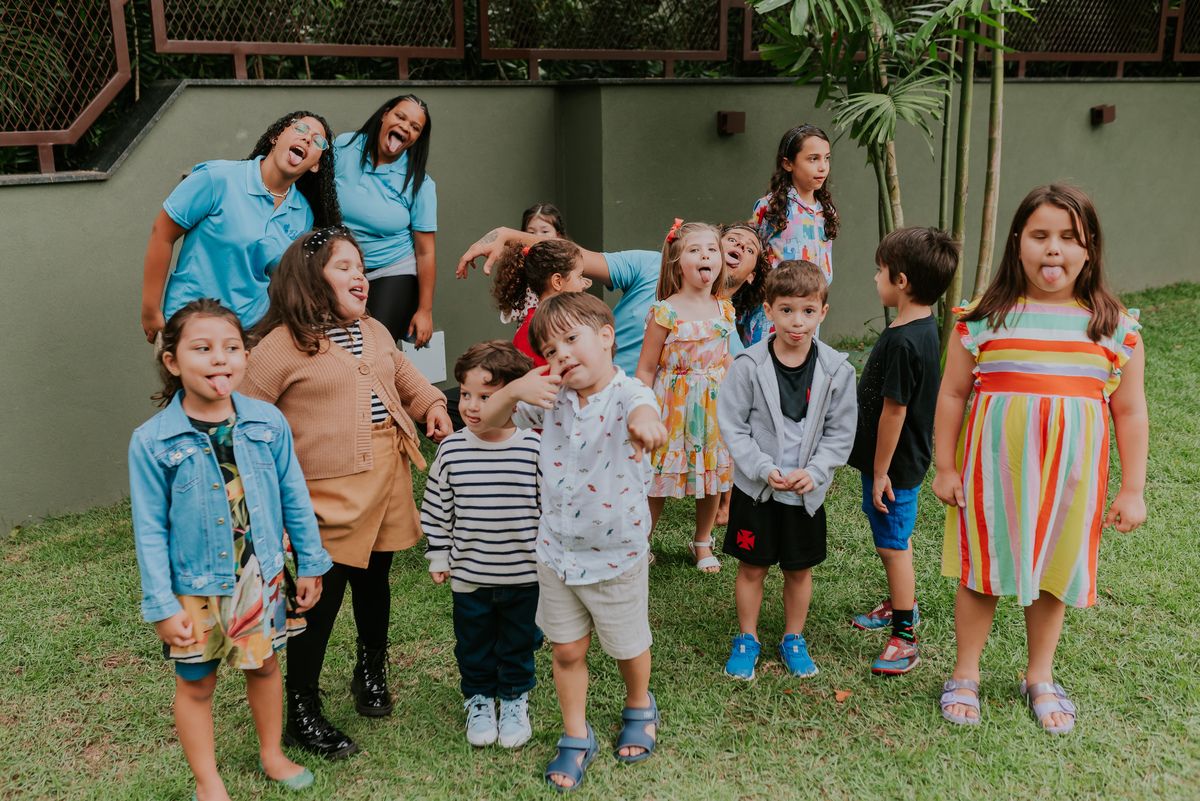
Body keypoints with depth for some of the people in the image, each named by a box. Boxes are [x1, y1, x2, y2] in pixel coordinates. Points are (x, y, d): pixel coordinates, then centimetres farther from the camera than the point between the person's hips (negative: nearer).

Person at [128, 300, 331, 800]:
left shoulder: (267, 423, -8)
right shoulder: (152, 441, -14)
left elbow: (294, 499, 2)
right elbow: (150, 530, -9)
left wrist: (310, 564, 7)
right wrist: (161, 604, -9)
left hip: (262, 580, 3)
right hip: (195, 589, -2)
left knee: (264, 665, 20)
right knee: (195, 683, 13)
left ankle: (271, 754, 43)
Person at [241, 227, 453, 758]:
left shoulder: (375, 332, 12)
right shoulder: (282, 345, -10)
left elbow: (406, 378, 27)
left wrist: (433, 406, 8)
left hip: (386, 481, 7)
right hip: (328, 494, -7)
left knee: (374, 580, 20)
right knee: (322, 595, -3)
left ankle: (371, 673, 43)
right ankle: (301, 713, 13)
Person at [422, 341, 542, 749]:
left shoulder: (534, 449, -13)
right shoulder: (451, 450, -7)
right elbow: (437, 507, 3)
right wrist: (438, 556, 5)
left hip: (523, 573, -1)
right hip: (469, 574, 2)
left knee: (518, 643, 17)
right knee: (473, 644, 17)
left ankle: (514, 699, 38)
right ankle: (479, 699, 40)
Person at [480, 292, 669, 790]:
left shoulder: (627, 396, -21)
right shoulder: (552, 399, -5)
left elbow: (642, 410, -46)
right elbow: (488, 420, 0)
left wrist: (646, 423, -72)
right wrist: (514, 390, -22)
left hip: (616, 554, -3)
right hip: (557, 549, 4)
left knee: (628, 646, 19)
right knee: (566, 651, 15)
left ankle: (639, 709, 49)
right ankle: (576, 738, 36)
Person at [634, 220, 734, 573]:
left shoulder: (724, 309, 2)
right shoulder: (666, 312, -14)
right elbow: (646, 368, -10)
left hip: (713, 406, 5)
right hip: (674, 407, -5)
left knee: (713, 477, 15)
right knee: (657, 483, 2)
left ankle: (702, 542, 36)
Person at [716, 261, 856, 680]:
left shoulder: (836, 370, -7)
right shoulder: (749, 365, -12)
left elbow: (840, 432, -1)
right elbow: (732, 426, -9)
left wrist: (814, 472, -14)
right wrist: (765, 469, -18)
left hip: (808, 490, 1)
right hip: (755, 488, -1)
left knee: (800, 569, 15)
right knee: (752, 567, 11)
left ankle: (793, 639, 36)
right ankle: (747, 638, 31)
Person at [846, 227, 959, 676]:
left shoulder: (902, 340, -27)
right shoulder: (924, 327, 5)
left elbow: (893, 409, -25)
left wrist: (880, 472, -18)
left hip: (895, 464, -10)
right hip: (907, 457, 10)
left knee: (893, 544, 1)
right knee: (895, 538, 24)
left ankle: (904, 636, 12)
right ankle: (902, 604, 42)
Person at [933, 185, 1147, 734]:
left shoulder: (1114, 326, 0)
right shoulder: (984, 318, -3)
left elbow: (1130, 411, 3)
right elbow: (952, 394, 3)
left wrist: (1132, 490, 3)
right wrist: (945, 467, 3)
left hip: (1069, 476, 1)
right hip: (992, 469, -1)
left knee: (1052, 577, 13)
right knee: (982, 572, 7)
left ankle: (1040, 679, 34)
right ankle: (965, 675, 27)